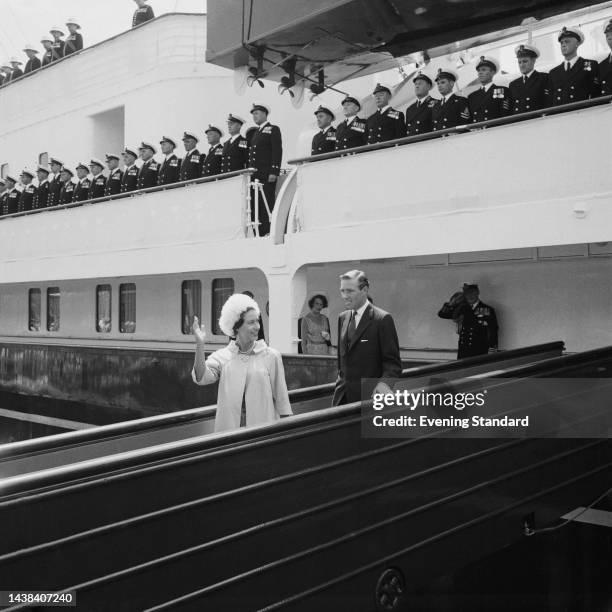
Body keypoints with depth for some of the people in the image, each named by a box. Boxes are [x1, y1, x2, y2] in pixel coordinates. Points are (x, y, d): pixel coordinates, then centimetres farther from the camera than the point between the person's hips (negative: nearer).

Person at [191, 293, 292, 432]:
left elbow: (280, 396, 3)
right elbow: (201, 378, -12)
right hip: (228, 428, 1)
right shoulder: (222, 356, 3)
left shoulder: (271, 356, 0)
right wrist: (200, 345, -21)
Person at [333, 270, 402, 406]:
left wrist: (384, 382, -27)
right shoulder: (342, 318, 11)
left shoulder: (383, 319, -10)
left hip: (368, 397, -6)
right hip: (343, 396, 6)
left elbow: (393, 362, -11)